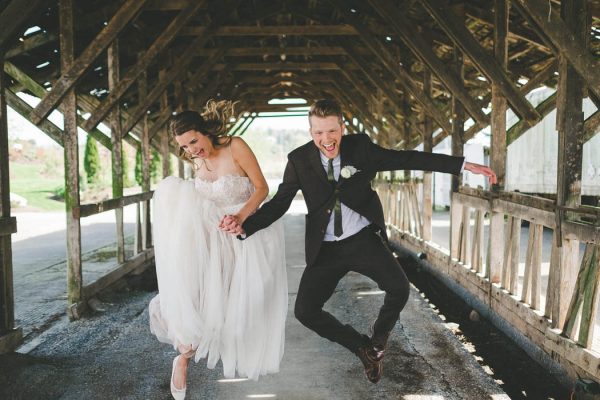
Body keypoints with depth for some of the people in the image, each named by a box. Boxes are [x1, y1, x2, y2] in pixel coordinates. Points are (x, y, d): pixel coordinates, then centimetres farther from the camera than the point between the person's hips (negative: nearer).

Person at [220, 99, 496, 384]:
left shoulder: (360, 146, -5)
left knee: (399, 288, -20)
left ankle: (379, 334, 15)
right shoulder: (299, 160, -6)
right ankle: (364, 348, 16)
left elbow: (407, 158, -4)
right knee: (305, 311, -9)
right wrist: (243, 226, -21)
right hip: (325, 249, 1)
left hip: (364, 239, 0)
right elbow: (279, 203, -4)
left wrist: (465, 165, -6)